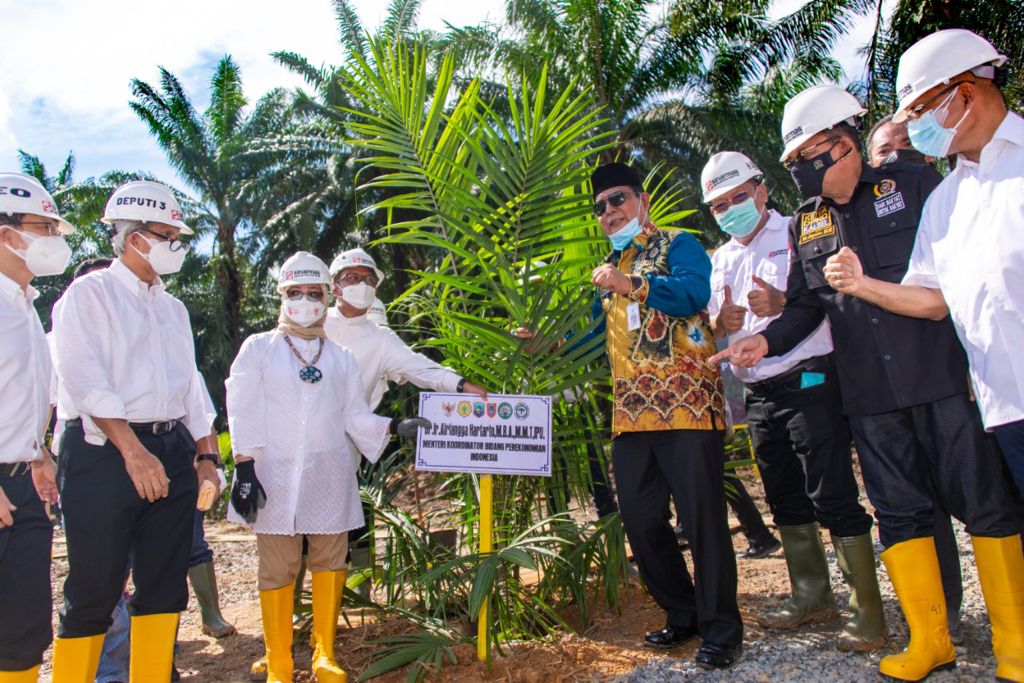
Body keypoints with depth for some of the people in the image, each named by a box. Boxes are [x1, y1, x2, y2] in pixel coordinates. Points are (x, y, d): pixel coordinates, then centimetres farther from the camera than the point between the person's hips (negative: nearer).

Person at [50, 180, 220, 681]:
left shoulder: (173, 307, 18)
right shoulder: (90, 294, -2)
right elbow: (85, 380, -13)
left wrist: (203, 455, 13)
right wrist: (134, 452, -19)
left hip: (170, 451, 7)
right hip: (104, 451, -6)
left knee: (165, 583, 10)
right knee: (94, 589, -1)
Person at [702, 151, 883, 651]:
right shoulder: (722, 260, 17)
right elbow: (712, 328, 16)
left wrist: (784, 303, -27)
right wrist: (722, 321, -8)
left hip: (808, 380, -6)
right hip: (758, 392, 7)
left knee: (832, 497, -7)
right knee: (786, 499, 13)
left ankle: (867, 611, 3)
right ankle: (812, 596, 27)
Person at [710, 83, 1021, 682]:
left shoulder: (913, 184, 2)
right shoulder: (806, 224, 13)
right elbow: (805, 305, 17)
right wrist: (768, 341, 0)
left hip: (942, 373, -3)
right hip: (870, 394, 4)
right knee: (899, 511, 7)